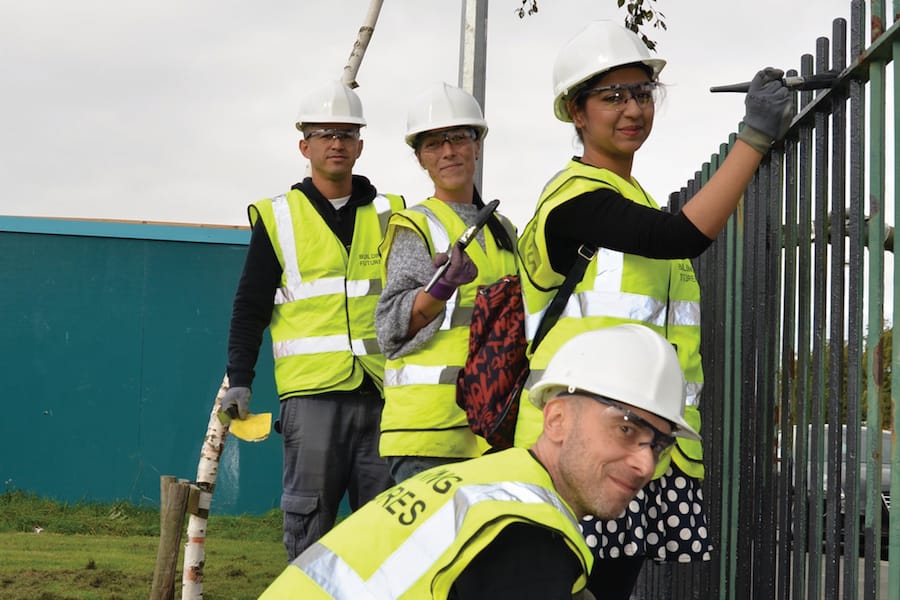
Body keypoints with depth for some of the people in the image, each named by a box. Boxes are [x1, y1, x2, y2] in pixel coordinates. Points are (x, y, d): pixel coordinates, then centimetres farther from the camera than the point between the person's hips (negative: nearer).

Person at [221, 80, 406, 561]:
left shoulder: (388, 214, 14)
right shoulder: (278, 218, 7)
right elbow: (250, 306, 8)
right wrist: (239, 380, -1)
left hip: (382, 392, 2)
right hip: (312, 391, -2)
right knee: (310, 518, -2)